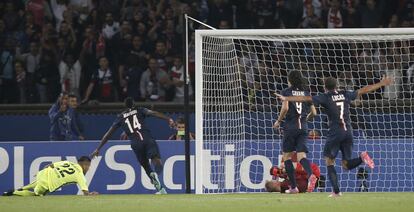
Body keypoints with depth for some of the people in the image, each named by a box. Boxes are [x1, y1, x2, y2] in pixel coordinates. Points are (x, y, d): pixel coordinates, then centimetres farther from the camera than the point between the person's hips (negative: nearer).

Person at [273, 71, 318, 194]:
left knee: (287, 156, 9)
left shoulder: (287, 92, -1)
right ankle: (311, 175, -33)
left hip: (290, 127, -3)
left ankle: (293, 187, 4)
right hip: (303, 127, 4)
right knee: (301, 155, -1)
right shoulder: (306, 93, 12)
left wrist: (279, 121, -1)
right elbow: (313, 113, 10)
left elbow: (285, 108, -15)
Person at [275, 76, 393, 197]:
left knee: (329, 162, 7)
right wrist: (382, 84, 31)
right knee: (346, 165, 13)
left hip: (335, 132, -4)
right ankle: (362, 158, -17)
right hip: (348, 132, 4)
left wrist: (286, 98, -3)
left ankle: (336, 191, -5)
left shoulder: (325, 98, 0)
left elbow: (306, 99, -5)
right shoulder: (345, 95, 12)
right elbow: (363, 90, 20)